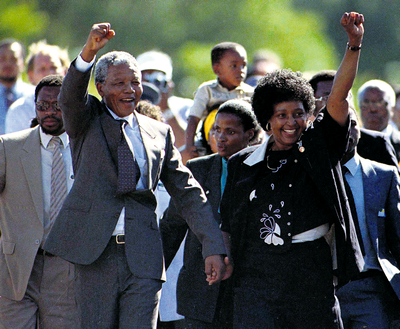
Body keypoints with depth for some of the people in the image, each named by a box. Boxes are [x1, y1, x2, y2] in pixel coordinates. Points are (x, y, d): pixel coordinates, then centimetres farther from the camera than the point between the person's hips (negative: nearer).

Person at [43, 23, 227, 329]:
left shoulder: (159, 132, 15)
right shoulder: (87, 120, 8)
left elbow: (189, 192, 15)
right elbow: (70, 97, -16)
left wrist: (213, 247, 7)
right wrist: (89, 52, -34)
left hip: (143, 258, 2)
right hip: (94, 256, -2)